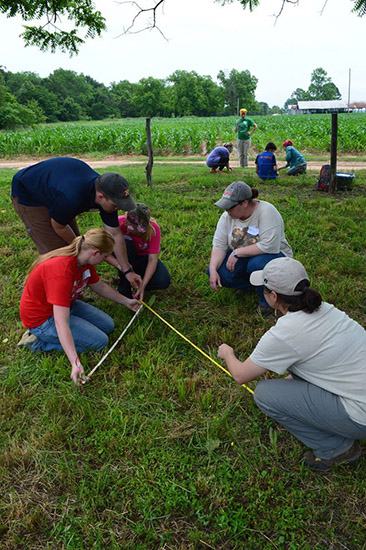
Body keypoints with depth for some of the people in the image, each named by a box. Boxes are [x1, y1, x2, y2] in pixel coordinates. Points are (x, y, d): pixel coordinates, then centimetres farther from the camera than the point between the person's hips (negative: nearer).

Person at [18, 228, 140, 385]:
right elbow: (61, 324, -38)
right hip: (43, 318, -9)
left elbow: (100, 287, 13)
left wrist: (126, 301, 20)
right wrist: (75, 364, -40)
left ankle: (47, 335, 7)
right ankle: (39, 341, -5)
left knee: (108, 325, 6)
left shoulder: (84, 260, -8)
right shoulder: (61, 271, -36)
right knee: (100, 341, -11)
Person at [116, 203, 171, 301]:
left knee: (163, 282, -26)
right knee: (125, 243, -36)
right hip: (124, 257, 0)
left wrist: (143, 285, -32)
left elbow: (152, 259, -24)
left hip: (143, 258, 0)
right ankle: (124, 288, -20)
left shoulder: (154, 228, -25)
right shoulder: (119, 223, -28)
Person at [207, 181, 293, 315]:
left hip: (273, 255, -5)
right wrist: (213, 270, -24)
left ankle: (267, 301, -10)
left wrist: (237, 252, -29)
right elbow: (219, 245, -9)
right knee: (219, 271, -20)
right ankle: (248, 284, 10)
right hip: (242, 258, 5)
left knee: (256, 264, -38)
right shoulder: (227, 216, -8)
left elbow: (269, 246, -35)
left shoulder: (266, 211, -26)